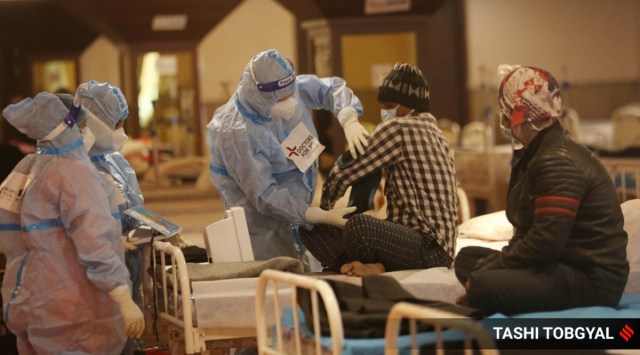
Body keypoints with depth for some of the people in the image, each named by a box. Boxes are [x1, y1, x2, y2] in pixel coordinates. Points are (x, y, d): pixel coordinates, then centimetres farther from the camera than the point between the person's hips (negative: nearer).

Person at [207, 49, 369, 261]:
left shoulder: (290, 89, -10)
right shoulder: (237, 132, -28)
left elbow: (331, 88, 3)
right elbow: (265, 196, -27)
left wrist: (349, 120, -19)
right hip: (263, 229, -7)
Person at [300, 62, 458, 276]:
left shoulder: (397, 129, -10)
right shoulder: (427, 128, 20)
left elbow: (345, 172, -6)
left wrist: (325, 207, 12)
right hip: (411, 237, 11)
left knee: (359, 226, -41)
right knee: (311, 225, 5)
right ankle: (373, 266, -14)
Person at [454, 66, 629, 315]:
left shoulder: (557, 162, -17)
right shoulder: (534, 156, 16)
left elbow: (545, 242, -25)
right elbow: (527, 235, 14)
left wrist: (486, 270, -16)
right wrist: (486, 267, -1)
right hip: (563, 266, 11)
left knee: (484, 287, -32)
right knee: (468, 258, 13)